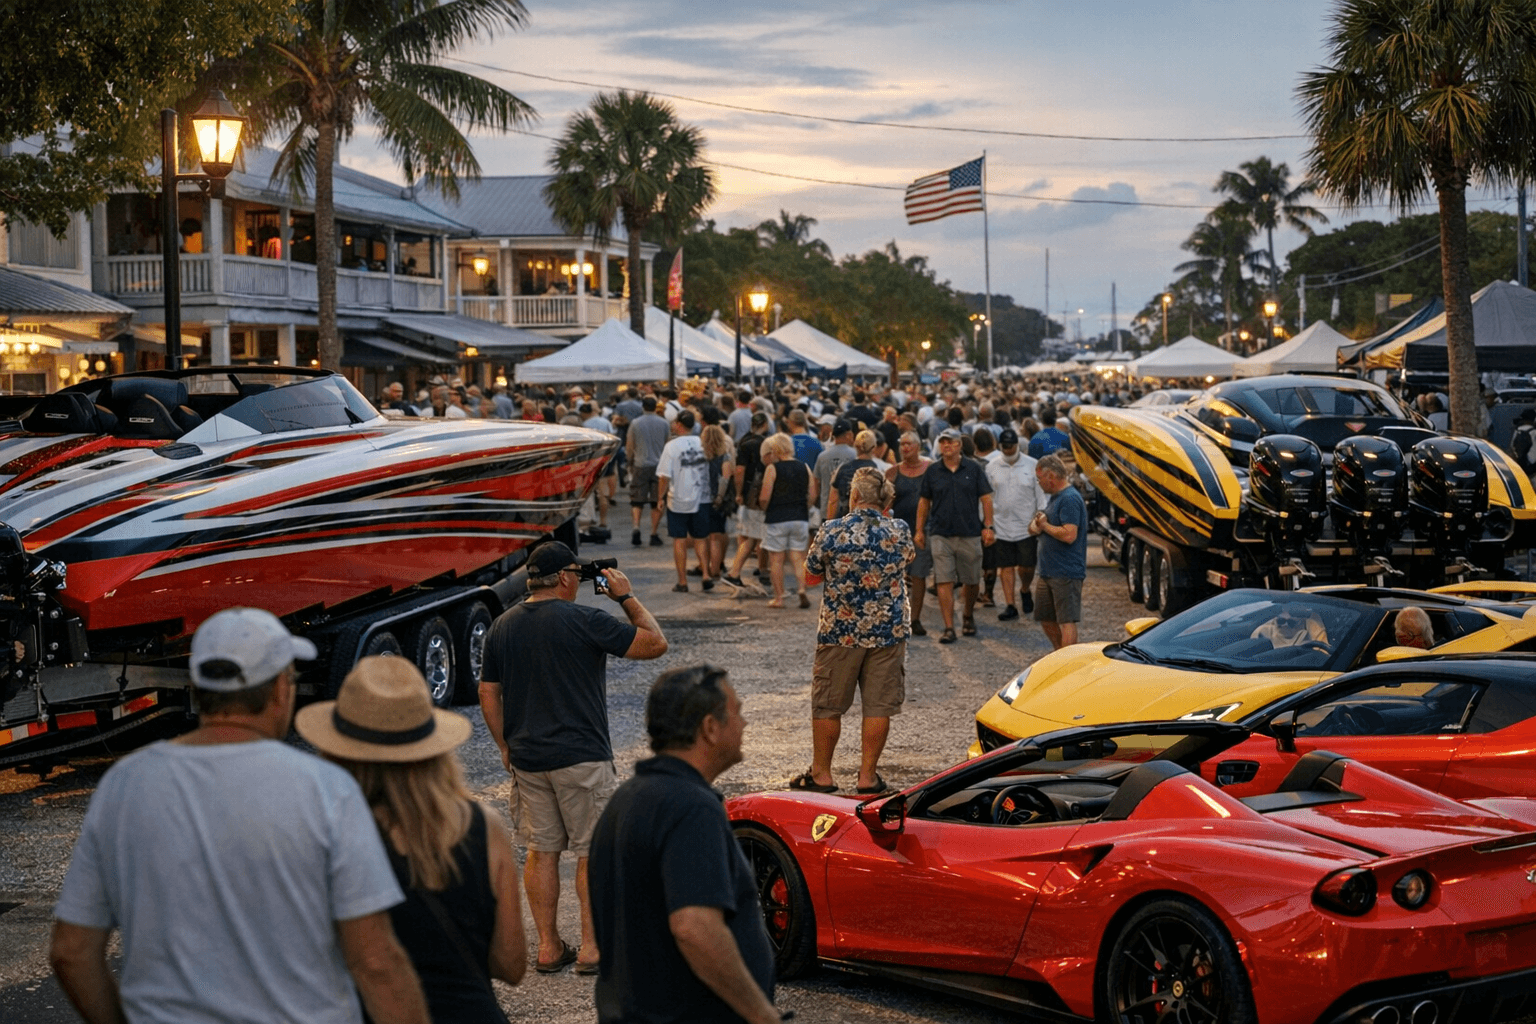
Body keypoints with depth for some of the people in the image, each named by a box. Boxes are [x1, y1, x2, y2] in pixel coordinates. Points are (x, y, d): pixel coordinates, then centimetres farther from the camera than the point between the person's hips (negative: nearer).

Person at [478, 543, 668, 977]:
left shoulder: (502, 626, 6)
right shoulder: (584, 621, -12)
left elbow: (488, 693, 10)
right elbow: (655, 644, -10)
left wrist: (505, 746, 19)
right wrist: (626, 597, 0)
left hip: (526, 759, 5)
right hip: (581, 757, -5)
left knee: (540, 851, 11)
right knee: (593, 852, 5)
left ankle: (548, 947, 13)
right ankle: (592, 946, 7)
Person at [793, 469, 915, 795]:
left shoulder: (832, 531, -12)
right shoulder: (900, 532, -6)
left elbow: (810, 574, 0)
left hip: (839, 632, -1)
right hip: (888, 632, 1)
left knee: (827, 706, 11)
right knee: (878, 706, 8)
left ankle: (821, 774, 19)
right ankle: (868, 776, 11)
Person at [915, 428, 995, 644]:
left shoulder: (973, 469, 2)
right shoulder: (932, 472, 5)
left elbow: (986, 498, 5)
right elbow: (924, 502, 12)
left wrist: (988, 527, -2)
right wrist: (920, 530, 8)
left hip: (970, 533, 0)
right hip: (940, 534, 0)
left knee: (971, 581, 9)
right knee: (944, 582, -6)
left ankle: (968, 617, 33)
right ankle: (949, 628, -4)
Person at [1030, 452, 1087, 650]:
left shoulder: (1070, 499, -16)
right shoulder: (1055, 497, 17)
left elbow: (1069, 535, -26)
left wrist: (1044, 525, -12)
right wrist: (1038, 525, -1)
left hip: (1066, 572, -11)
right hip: (1048, 571, 11)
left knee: (1067, 621, -8)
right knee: (1045, 618, 16)